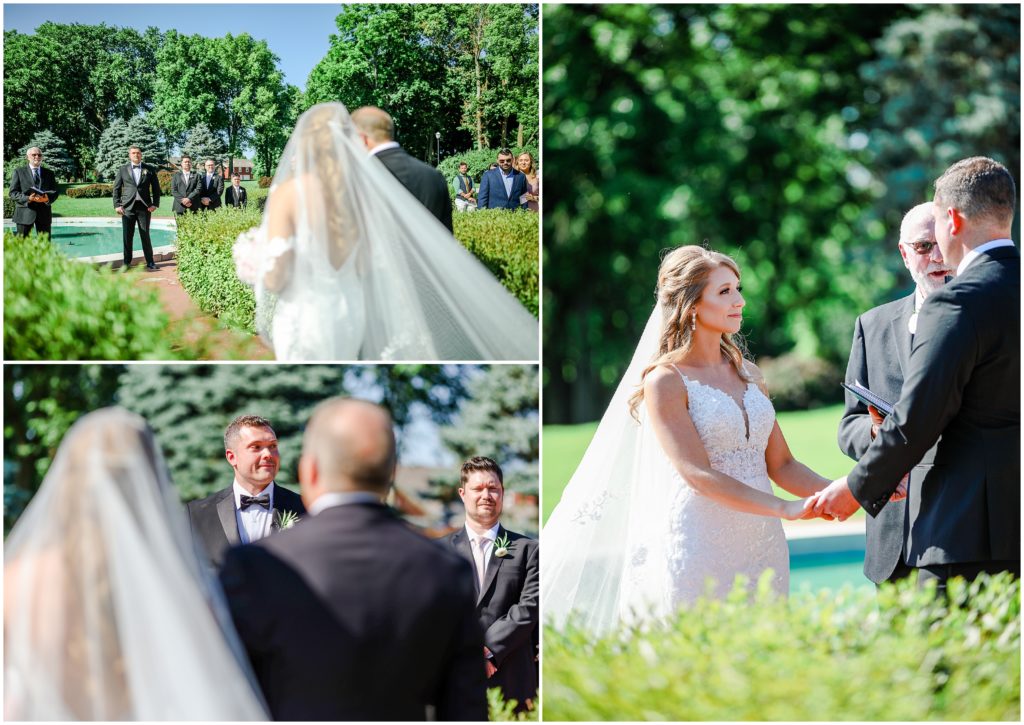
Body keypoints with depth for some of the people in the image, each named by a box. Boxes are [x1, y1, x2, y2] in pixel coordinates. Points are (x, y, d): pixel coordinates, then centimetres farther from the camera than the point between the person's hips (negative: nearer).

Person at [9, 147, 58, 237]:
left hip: (44, 213, 2)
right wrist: (27, 198, -19)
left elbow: (56, 191, 11)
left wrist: (48, 198, -14)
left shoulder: (49, 173, 16)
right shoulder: (18, 172, 7)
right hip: (25, 214, -2)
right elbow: (13, 193, 0)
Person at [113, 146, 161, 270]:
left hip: (144, 207, -1)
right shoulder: (123, 170, 8)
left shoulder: (149, 170, 8)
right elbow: (116, 189, 8)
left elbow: (156, 188, 9)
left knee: (145, 236, 0)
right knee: (127, 236, 2)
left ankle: (150, 262, 9)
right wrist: (117, 205, -2)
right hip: (128, 207, 1)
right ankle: (127, 262, 8)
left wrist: (155, 204, -1)